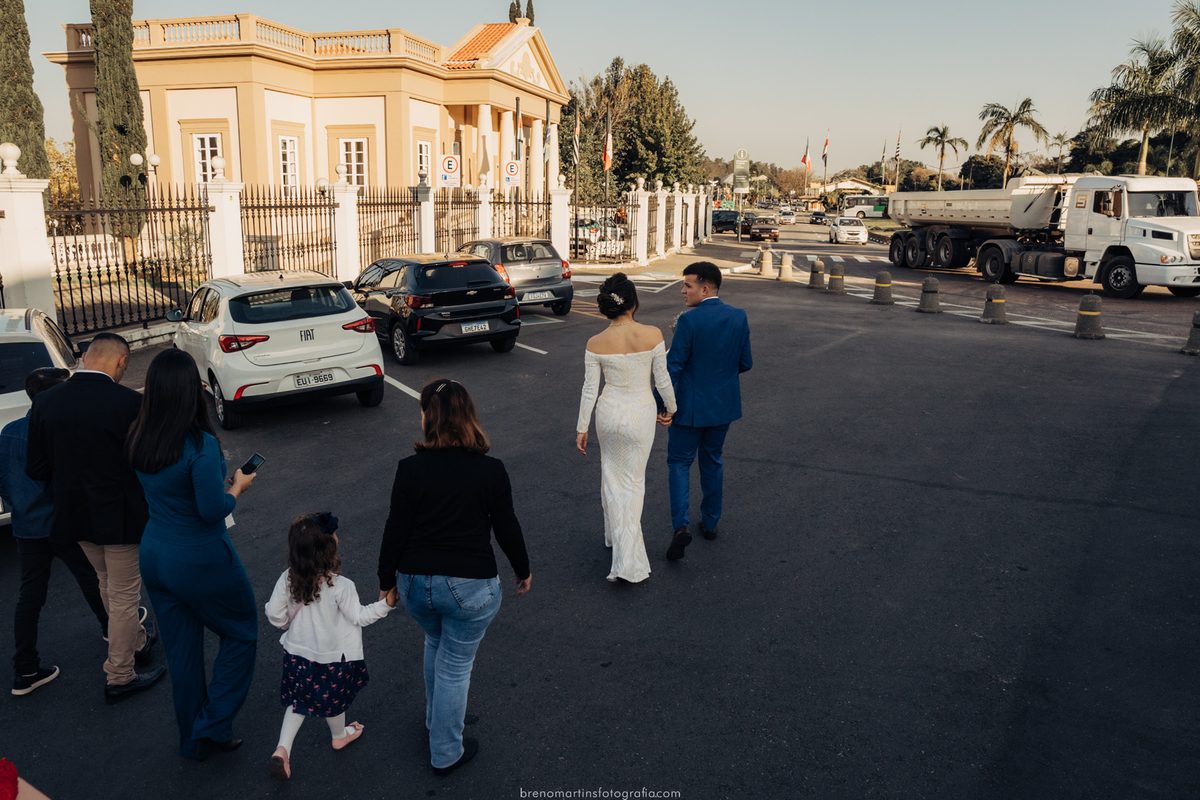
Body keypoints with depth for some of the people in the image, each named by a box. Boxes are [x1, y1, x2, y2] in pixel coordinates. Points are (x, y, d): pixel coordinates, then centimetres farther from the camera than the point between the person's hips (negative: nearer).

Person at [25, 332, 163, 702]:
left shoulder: (46, 401, -6)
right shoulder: (128, 402, -22)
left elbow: (36, 469, -2)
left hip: (75, 516, 6)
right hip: (120, 518, -6)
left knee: (109, 584, 27)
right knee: (124, 595, 11)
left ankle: (136, 640, 48)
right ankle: (120, 677, 23)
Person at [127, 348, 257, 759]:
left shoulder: (138, 439, -4)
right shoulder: (200, 445, -25)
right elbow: (213, 510, -23)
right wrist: (239, 486, -6)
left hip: (155, 558, 7)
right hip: (202, 562, -6)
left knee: (181, 650, 19)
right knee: (241, 634, 17)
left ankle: (192, 740, 34)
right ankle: (211, 727, 17)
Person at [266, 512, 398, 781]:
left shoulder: (288, 580, -15)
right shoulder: (340, 586, -28)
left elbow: (274, 613, -5)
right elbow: (359, 616, -18)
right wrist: (387, 602, -15)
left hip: (297, 653, 4)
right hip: (332, 657, -4)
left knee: (299, 700, 22)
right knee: (334, 698, 20)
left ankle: (282, 749, 12)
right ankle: (339, 736, 45)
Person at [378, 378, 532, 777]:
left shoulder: (410, 469, -12)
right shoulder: (491, 470, -13)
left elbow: (396, 531, -6)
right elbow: (506, 527, -3)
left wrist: (386, 581, 10)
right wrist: (523, 570, 14)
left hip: (416, 583, 2)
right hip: (471, 587, -2)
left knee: (436, 642, 30)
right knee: (455, 666, 15)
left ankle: (435, 721, 49)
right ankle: (446, 753, 31)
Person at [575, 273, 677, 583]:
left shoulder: (595, 343, -12)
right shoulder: (652, 335, -15)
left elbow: (589, 389, -6)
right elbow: (662, 380, -7)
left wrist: (582, 427, 5)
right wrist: (671, 407, 11)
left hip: (609, 413, 1)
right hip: (641, 415, -1)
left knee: (612, 475, 23)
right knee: (633, 481, 9)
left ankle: (616, 535, 36)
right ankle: (625, 561, 6)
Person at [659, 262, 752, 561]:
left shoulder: (689, 320, -19)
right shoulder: (739, 317, -3)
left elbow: (674, 366, -19)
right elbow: (745, 363, 2)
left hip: (691, 406, -5)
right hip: (724, 404, 5)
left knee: (679, 462, 8)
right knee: (712, 461, 21)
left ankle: (681, 525, -8)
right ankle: (710, 522, 31)